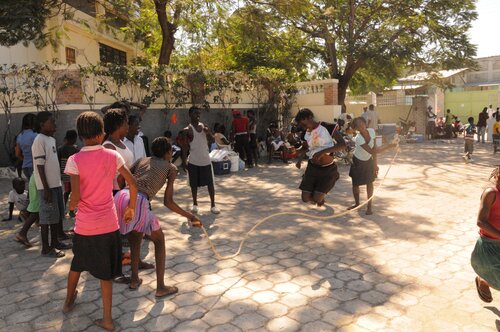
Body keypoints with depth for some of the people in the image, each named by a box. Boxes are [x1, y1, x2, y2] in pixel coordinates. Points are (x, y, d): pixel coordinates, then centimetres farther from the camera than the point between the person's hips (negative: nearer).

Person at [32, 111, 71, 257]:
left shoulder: (51, 139, 13)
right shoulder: (39, 140, -15)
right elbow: (40, 166, -18)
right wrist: (46, 189, -19)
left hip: (56, 184, 9)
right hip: (47, 186, -9)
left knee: (57, 215, 16)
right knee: (48, 216, -1)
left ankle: (55, 242, 28)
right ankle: (46, 248, 9)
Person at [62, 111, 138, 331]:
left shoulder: (75, 160, -11)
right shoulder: (113, 156, -5)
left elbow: (76, 197, -14)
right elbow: (133, 185, -3)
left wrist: (71, 205, 8)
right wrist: (131, 208, 11)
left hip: (85, 225, 0)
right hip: (109, 223, 1)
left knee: (77, 264, 26)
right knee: (105, 272, 12)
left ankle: (69, 301, 48)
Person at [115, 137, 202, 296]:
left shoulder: (141, 160, 28)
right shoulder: (171, 167, 16)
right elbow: (168, 202, 9)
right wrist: (190, 216, 18)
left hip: (120, 196, 5)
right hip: (138, 202, -5)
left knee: (135, 237, 29)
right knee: (159, 240, 16)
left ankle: (134, 280, 38)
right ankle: (161, 287, 17)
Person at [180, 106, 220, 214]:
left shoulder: (204, 126, 5)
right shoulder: (187, 130, -5)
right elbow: (185, 147, -5)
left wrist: (208, 132, -22)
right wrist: (184, 161, -9)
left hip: (206, 160, 2)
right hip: (193, 161, -2)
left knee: (210, 183, 3)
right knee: (194, 184, 8)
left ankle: (213, 205, 12)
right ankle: (195, 204, 24)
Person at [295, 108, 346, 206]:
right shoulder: (306, 133, -2)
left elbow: (343, 145, -23)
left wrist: (322, 152, -33)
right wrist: (300, 159, -5)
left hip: (328, 169, -4)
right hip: (312, 167, 4)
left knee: (317, 199, -11)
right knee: (306, 198, 0)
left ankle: (320, 197, 27)